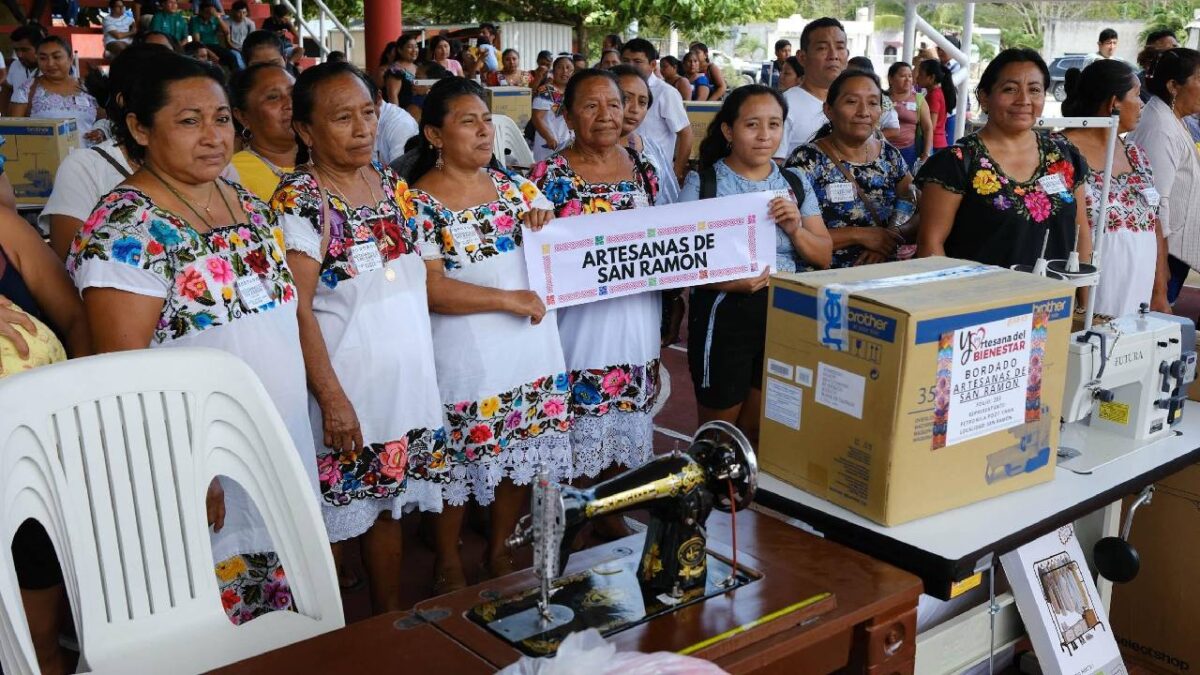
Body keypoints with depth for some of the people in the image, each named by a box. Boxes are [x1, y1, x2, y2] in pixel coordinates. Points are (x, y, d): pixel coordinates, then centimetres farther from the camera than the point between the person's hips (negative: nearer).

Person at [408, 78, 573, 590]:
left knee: (520, 457, 15)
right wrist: (508, 299, -19)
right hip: (462, 360, -5)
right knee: (456, 469, 5)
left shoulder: (513, 186, 9)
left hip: (529, 352, 6)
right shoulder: (418, 203, -9)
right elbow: (430, 289, -18)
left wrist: (546, 221, -4)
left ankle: (499, 551, 36)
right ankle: (450, 568, 27)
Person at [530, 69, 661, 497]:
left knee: (624, 428, 16)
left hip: (638, 318, 5)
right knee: (579, 432, 3)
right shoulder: (550, 175, -8)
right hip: (580, 321, -5)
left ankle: (612, 518, 34)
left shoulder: (642, 168, 7)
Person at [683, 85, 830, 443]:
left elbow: (824, 257, 8)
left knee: (762, 429, 17)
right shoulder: (702, 183, -5)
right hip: (723, 316, -4)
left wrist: (796, 229, -12)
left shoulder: (796, 183, 8)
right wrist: (728, 282, -25)